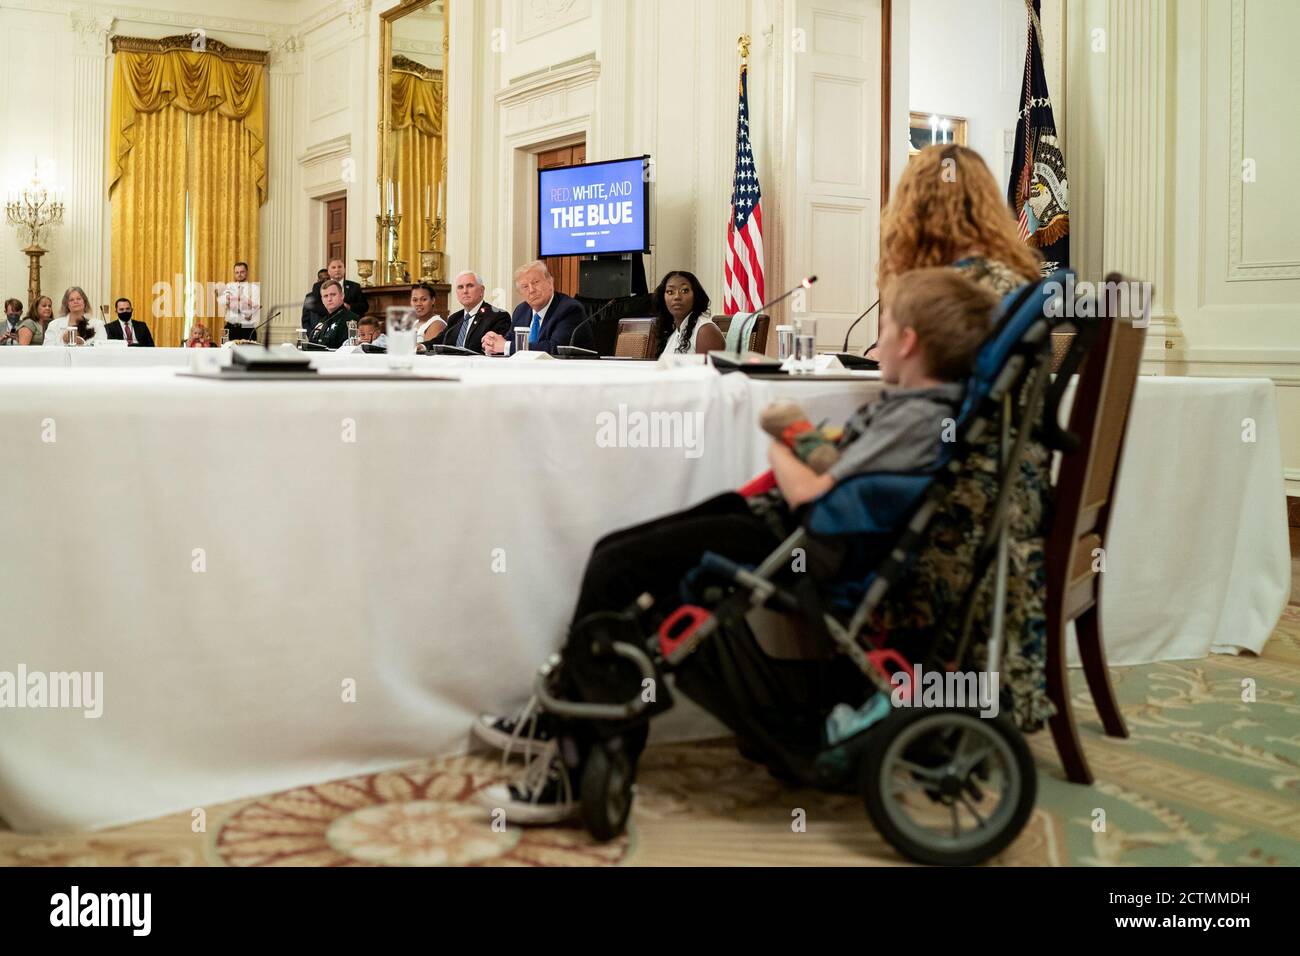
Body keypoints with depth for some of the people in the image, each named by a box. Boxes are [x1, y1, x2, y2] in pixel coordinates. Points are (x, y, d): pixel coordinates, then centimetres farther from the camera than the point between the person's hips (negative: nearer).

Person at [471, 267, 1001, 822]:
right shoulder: (910, 402, 11)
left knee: (614, 569, -13)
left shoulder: (918, 419, -18)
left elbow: (812, 495, -23)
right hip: (784, 526, 10)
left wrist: (781, 454, -5)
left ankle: (577, 765, -5)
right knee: (615, 553, 8)